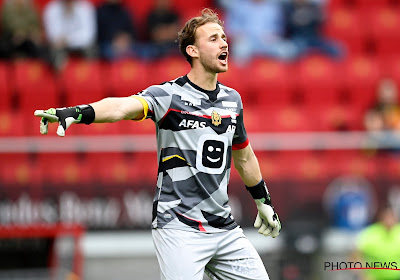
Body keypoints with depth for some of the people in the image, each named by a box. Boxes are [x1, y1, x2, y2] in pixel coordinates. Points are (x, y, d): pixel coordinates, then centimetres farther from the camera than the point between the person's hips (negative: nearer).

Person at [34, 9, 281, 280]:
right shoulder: (169, 95, -9)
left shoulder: (232, 99, 10)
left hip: (224, 228, 6)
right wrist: (75, 113, -46)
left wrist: (263, 201, 33)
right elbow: (123, 106, -28)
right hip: (179, 227, -6)